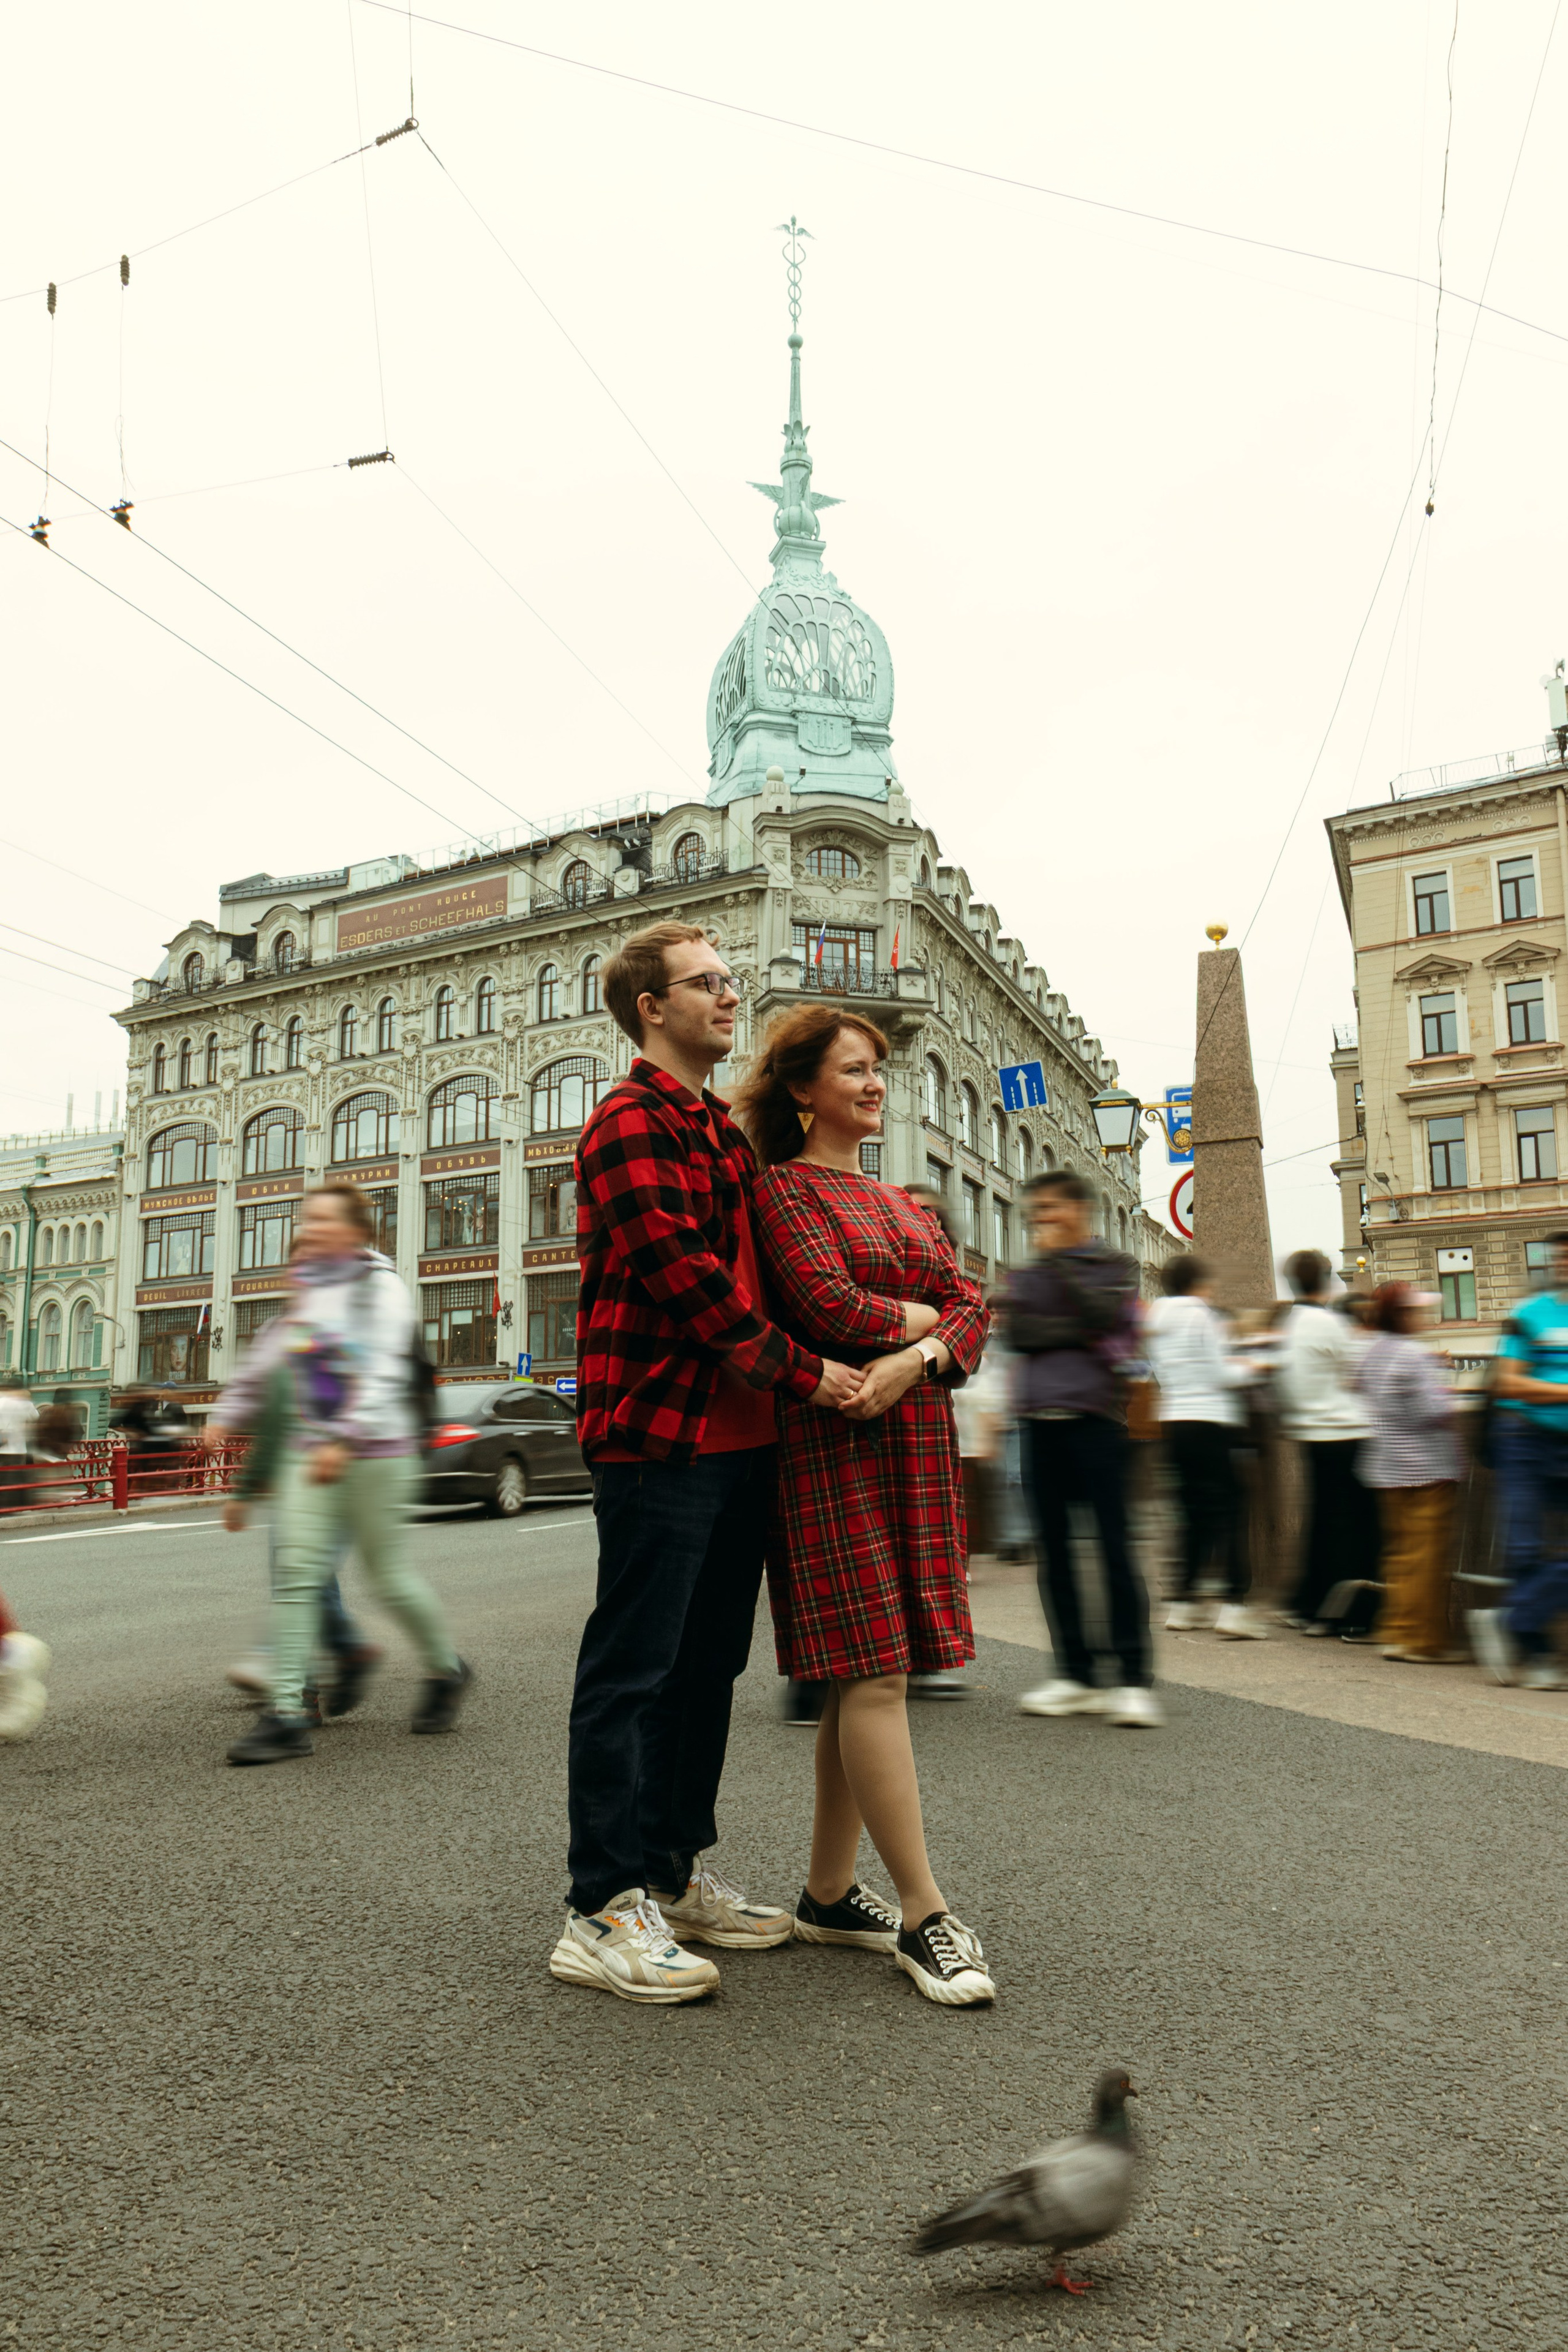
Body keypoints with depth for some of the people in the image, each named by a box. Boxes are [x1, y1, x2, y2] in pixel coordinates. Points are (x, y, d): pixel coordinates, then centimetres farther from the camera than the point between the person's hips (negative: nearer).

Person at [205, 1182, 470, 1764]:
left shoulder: (380, 1286, -6)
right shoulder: (303, 1292, 14)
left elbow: (382, 1372, -17)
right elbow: (265, 1360, 24)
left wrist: (346, 1440, -27)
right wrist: (225, 1416, 19)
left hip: (377, 1453, -6)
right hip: (309, 1451, 6)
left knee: (390, 1578, 3)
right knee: (294, 1572, -5)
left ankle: (446, 1670, 27)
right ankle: (286, 1716, -2)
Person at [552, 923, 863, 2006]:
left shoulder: (724, 1131, 21)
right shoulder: (632, 1124, -9)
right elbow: (686, 1277, -19)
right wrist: (803, 1371, -14)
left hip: (737, 1433, 9)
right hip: (658, 1432, -9)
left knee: (706, 1664, 15)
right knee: (632, 1669, -2)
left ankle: (678, 1875, 28)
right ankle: (603, 1913, 8)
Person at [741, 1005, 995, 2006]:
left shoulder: (904, 1203, 21)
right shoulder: (783, 1186, -1)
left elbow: (972, 1309, 9)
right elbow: (831, 1306, -16)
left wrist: (915, 1357, -11)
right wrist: (925, 1316, 0)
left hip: (916, 1445, 7)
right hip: (834, 1446, -7)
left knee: (862, 1677, 9)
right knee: (874, 1670, -7)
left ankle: (829, 1894, 20)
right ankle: (926, 1915, 1)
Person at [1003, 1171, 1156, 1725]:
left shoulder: (1115, 1265, 7)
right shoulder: (1027, 1274, 17)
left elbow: (1105, 1317, -12)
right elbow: (1016, 1332, 0)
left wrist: (1060, 1261, -7)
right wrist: (1078, 1334, -9)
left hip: (1094, 1415, -4)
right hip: (1040, 1419, 4)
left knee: (1115, 1544, -7)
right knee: (1054, 1549, 5)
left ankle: (1134, 1679, -2)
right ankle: (1075, 1676, 12)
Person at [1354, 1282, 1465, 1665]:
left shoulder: (1371, 1350, 9)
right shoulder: (1412, 1354, -17)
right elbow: (1430, 1411, -21)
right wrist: (1449, 1398, -1)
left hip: (1386, 1468, 9)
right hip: (1424, 1468, -9)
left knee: (1401, 1551, 14)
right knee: (1426, 1554, -2)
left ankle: (1395, 1633, 18)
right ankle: (1422, 1640, 3)